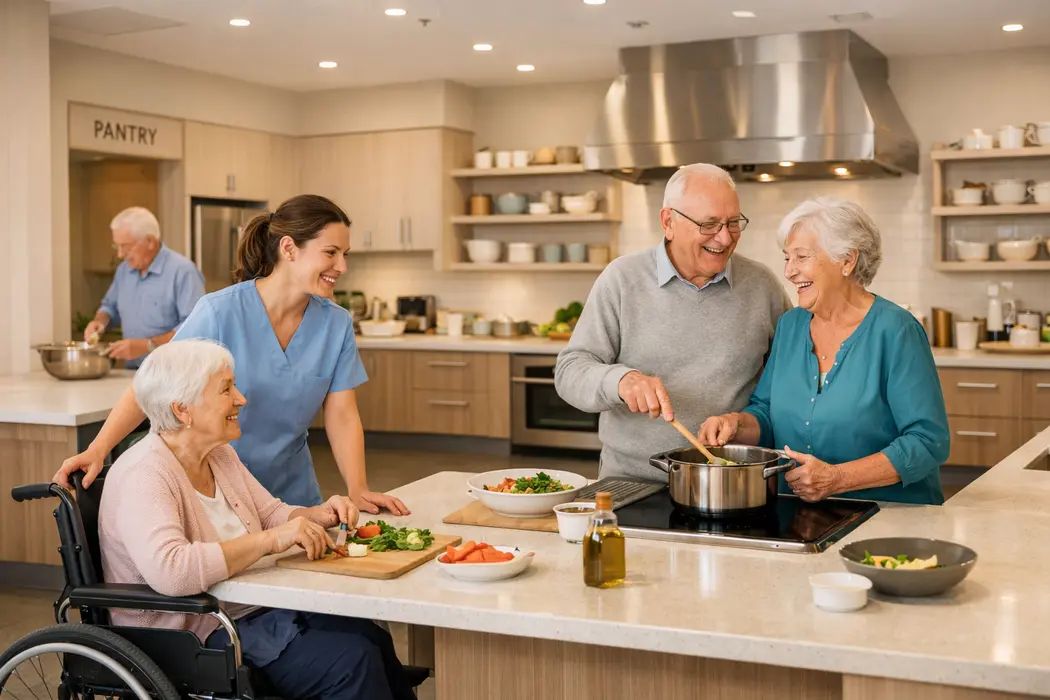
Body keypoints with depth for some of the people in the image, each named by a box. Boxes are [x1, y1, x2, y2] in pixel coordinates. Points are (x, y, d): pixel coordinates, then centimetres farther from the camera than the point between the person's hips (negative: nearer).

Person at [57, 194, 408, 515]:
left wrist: (358, 490, -15)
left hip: (293, 492, 4)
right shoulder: (219, 312, -17)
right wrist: (97, 449, -29)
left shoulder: (336, 324, -5)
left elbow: (342, 416, -4)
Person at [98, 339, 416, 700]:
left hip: (252, 612, 8)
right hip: (195, 639, -8)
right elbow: (169, 571, -35)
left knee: (373, 638, -11)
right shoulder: (144, 477, -20)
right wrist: (269, 540, -30)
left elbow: (272, 514, 19)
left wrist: (318, 516, -3)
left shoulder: (219, 455, 9)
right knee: (352, 660, -19)